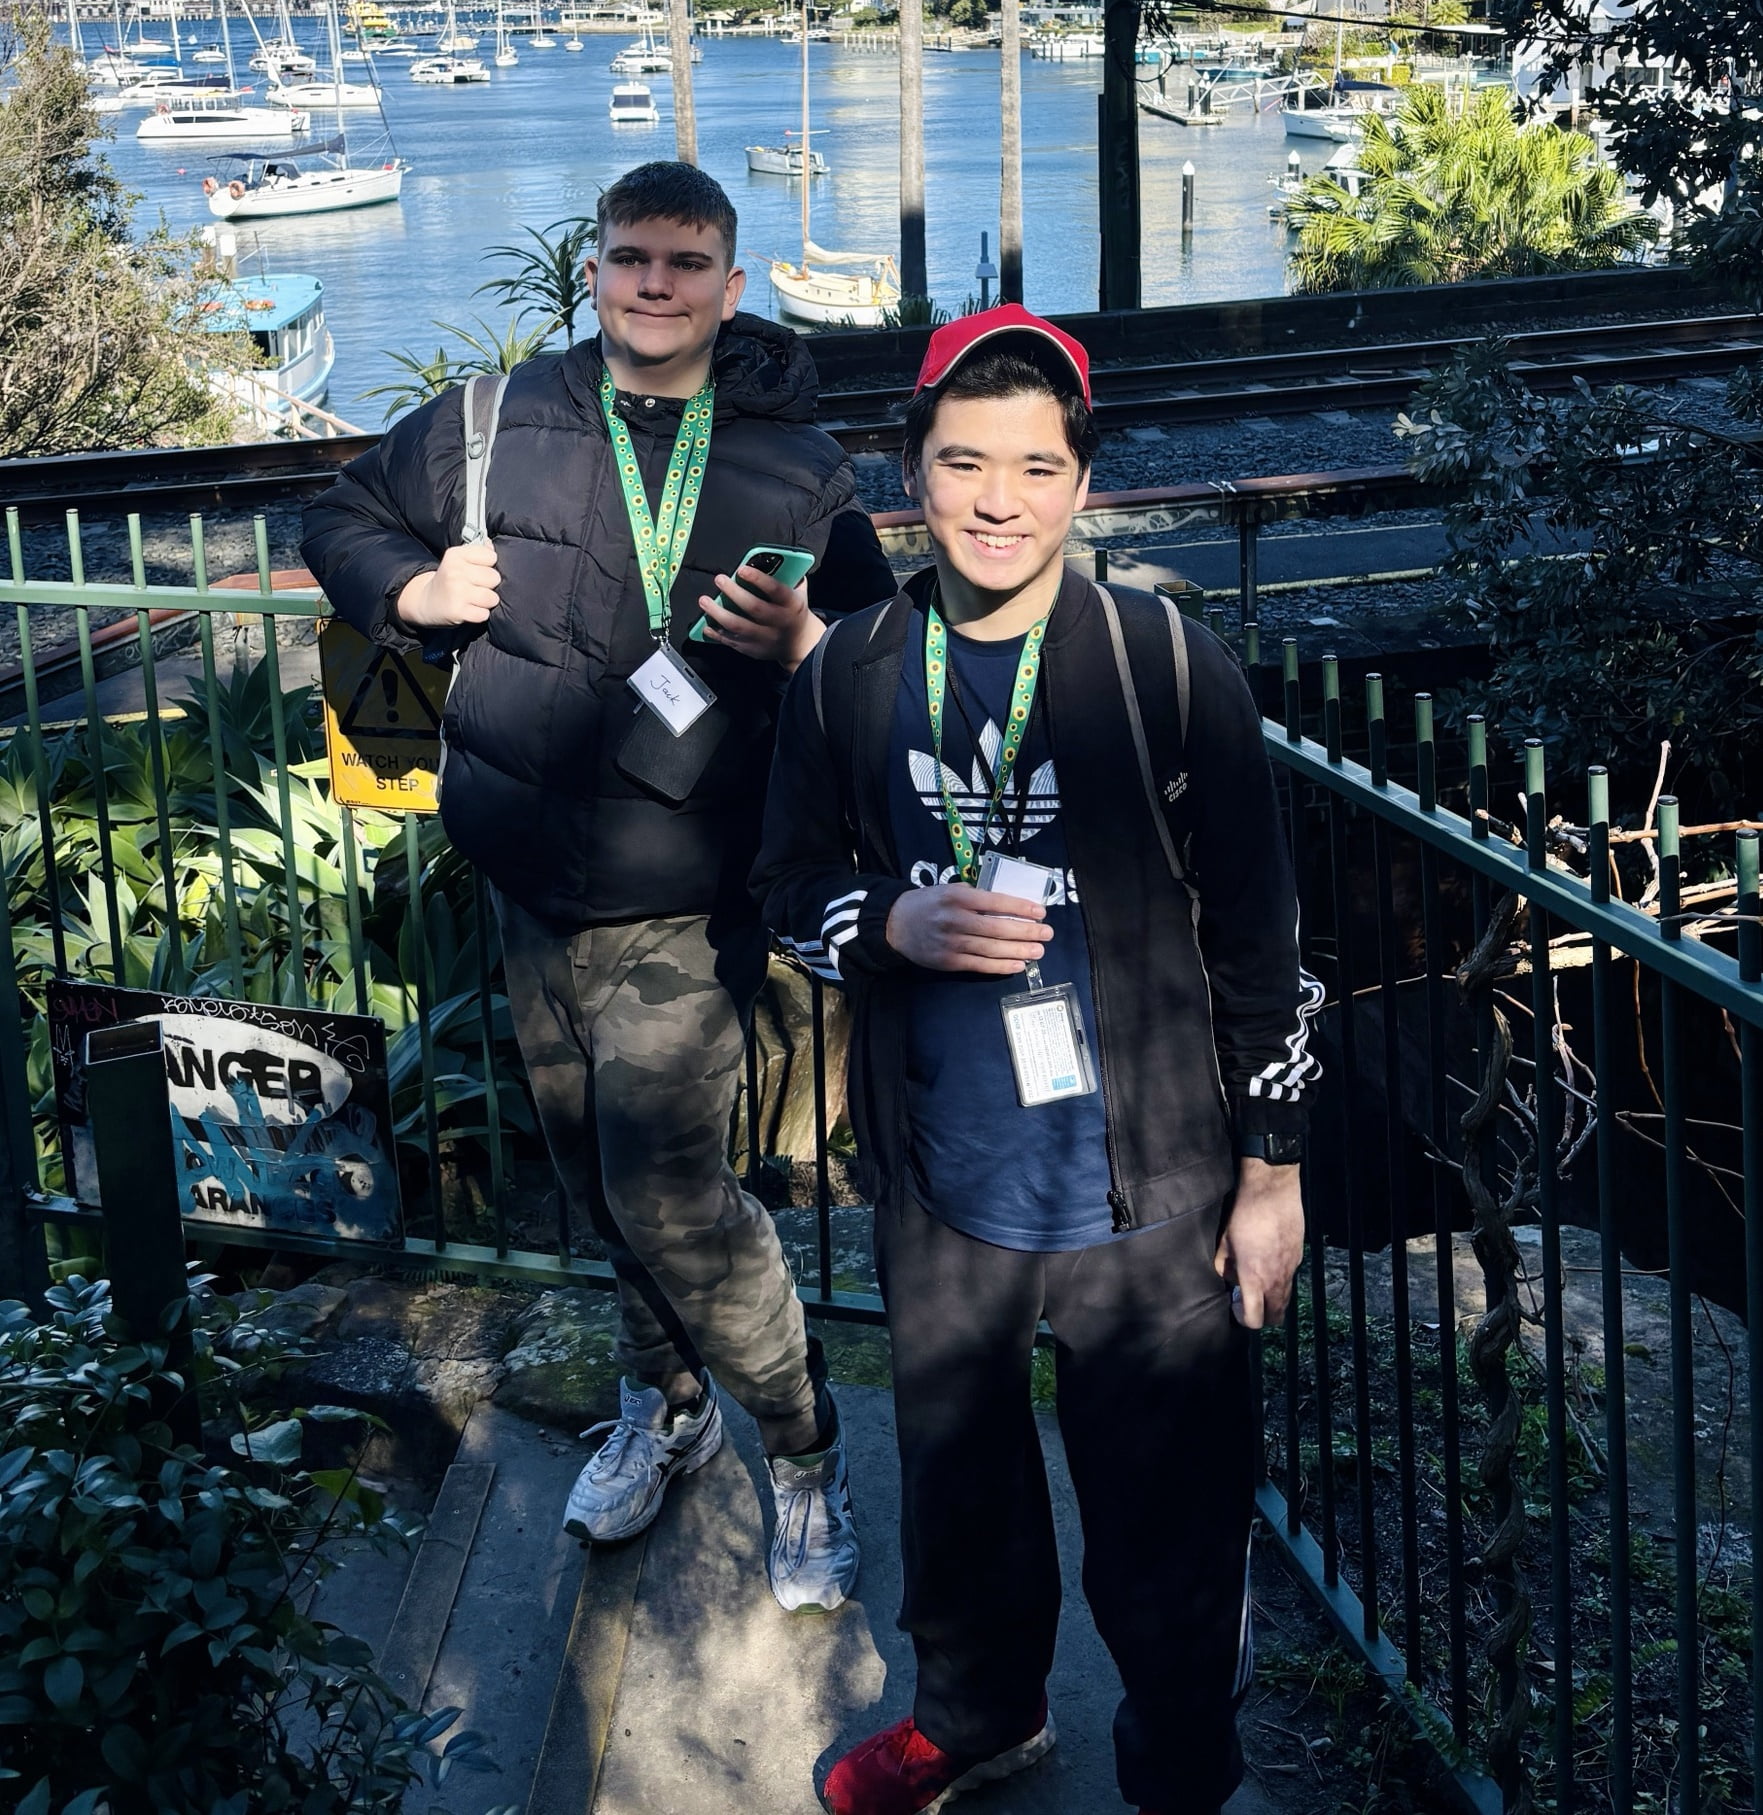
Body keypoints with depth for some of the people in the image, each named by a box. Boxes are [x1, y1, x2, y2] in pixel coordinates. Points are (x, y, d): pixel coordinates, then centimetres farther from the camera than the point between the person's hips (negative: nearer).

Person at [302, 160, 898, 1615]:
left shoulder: (799, 464, -2)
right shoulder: (496, 425, 3)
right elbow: (345, 518, 17)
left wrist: (803, 642, -19)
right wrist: (415, 591, -4)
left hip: (683, 908, -4)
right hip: (534, 891, 4)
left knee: (668, 1193, -11)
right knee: (605, 1179, 17)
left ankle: (807, 1453, 10)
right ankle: (666, 1401, 42)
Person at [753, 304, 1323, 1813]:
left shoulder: (1173, 669, -10)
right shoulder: (848, 678, -2)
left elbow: (1257, 936, -5)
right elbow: (791, 881, 10)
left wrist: (1272, 1169, -5)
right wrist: (900, 923, -13)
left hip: (1148, 1191, -3)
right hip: (943, 1181, 3)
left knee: (1169, 1519, 7)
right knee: (957, 1477, 22)